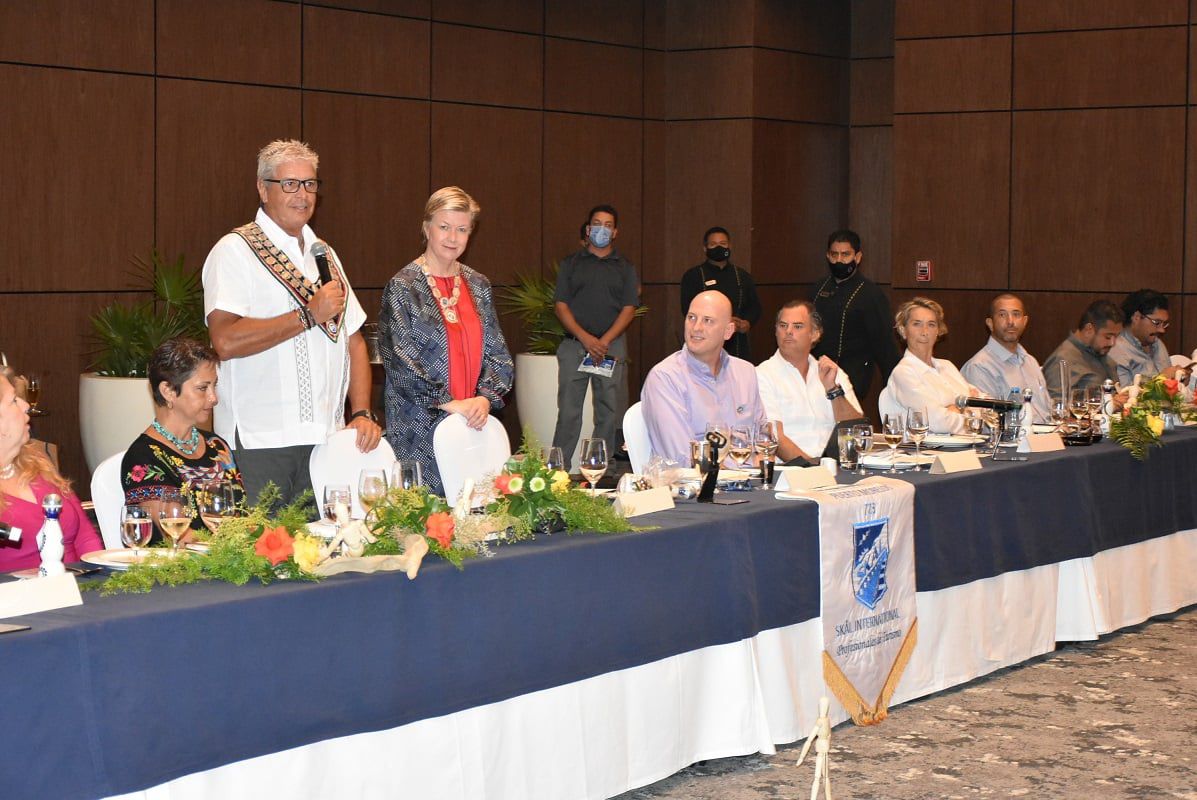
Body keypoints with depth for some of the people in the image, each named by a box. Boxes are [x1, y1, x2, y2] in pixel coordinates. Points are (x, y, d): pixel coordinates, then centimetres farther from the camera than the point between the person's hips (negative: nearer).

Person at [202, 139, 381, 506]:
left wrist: (362, 413, 4)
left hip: (325, 436, 6)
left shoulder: (324, 254, 18)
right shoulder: (235, 250, -5)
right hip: (257, 442, -6)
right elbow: (225, 341, -19)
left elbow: (353, 341, 17)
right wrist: (309, 315, -14)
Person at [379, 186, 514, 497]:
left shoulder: (478, 285, 11)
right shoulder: (402, 287, -5)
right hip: (420, 428, -5)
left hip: (473, 423, 5)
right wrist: (450, 404, -16)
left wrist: (486, 397, -7)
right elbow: (401, 360, -10)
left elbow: (497, 353, 10)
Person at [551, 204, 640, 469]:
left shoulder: (625, 268, 13)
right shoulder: (570, 263, 11)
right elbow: (560, 304, 3)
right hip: (574, 345, -1)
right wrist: (585, 338, -11)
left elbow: (629, 308, 3)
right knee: (568, 411, -5)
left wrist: (604, 341, -11)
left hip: (612, 345, 1)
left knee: (608, 412, 0)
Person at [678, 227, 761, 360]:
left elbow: (755, 307, 17)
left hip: (738, 344, 3)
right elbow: (688, 308, -3)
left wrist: (746, 324, -7)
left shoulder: (743, 277, 18)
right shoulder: (693, 276, 7)